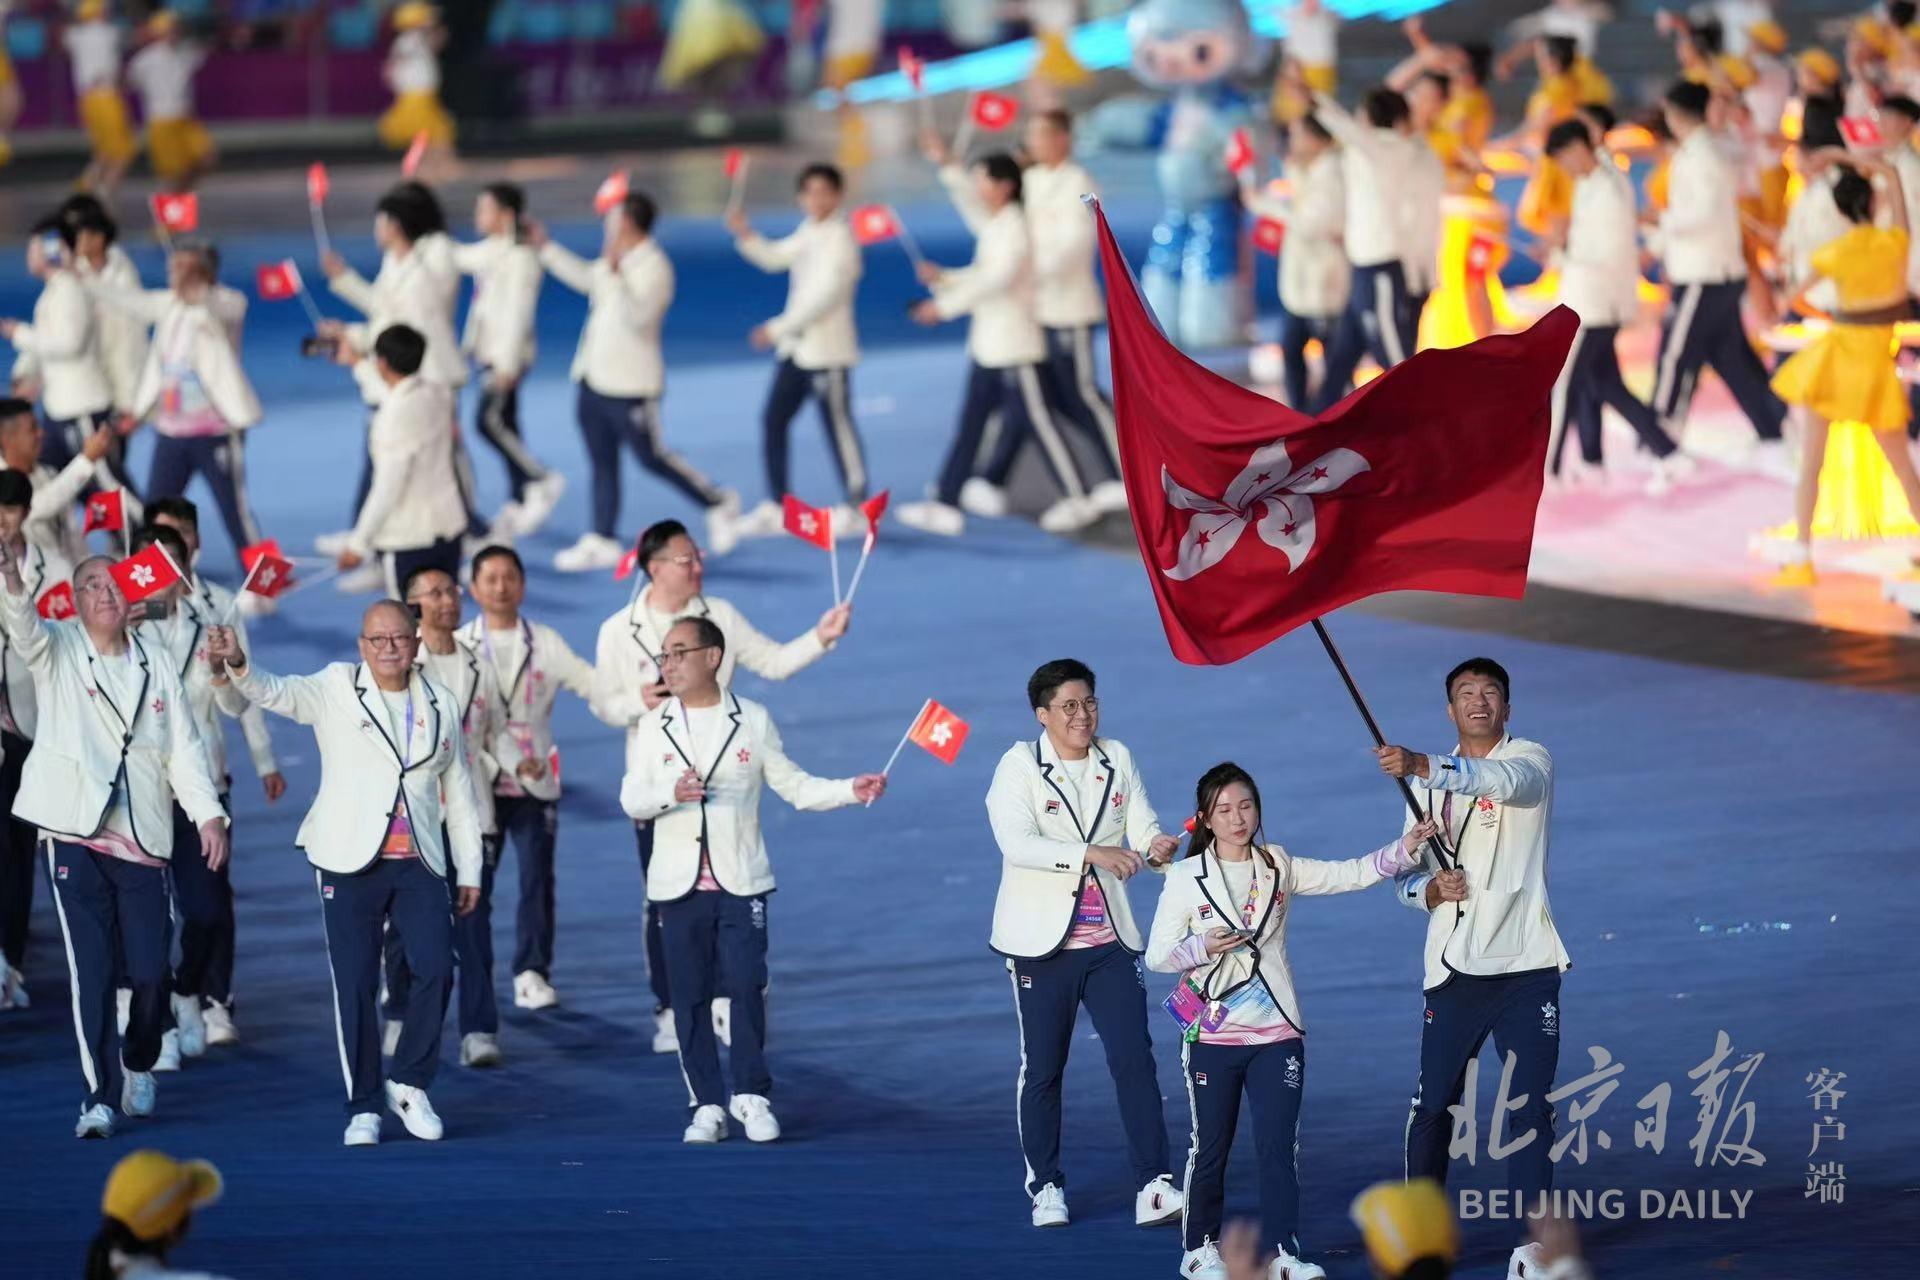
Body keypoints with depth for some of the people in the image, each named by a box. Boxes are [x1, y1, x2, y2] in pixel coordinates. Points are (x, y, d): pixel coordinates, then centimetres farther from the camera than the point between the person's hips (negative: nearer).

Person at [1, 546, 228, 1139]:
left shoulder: (156, 667, 14)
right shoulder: (57, 653, 6)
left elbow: (184, 749, 13)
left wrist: (209, 814, 1)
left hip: (144, 842, 2)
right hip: (76, 837, -2)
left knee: (151, 973, -2)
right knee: (92, 971, -8)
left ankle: (138, 1065, 26)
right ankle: (99, 1096, -2)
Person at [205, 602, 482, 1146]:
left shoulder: (441, 705, 11)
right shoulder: (336, 690, 2)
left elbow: (458, 793, 16)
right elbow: (276, 692, -14)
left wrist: (469, 870, 16)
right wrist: (235, 666, -36)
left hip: (421, 862, 2)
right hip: (350, 861, -2)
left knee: (436, 970, -11)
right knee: (355, 985, -1)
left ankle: (409, 1084, 9)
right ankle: (363, 1106, 9)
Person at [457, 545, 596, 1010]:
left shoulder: (544, 643, 8)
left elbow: (592, 683, -1)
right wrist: (510, 759, -18)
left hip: (536, 780, 1)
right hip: (479, 779, -1)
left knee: (537, 877, -4)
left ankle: (532, 972, 3)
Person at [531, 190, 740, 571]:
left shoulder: (653, 267, -19)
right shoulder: (613, 262, 9)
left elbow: (640, 316, -30)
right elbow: (584, 277, 29)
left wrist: (619, 276, -38)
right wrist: (545, 247, 31)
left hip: (630, 384, -9)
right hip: (594, 379, 9)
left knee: (651, 457, 1)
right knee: (601, 463, 10)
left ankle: (718, 504, 19)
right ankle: (601, 542, 15)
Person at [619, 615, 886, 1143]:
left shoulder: (752, 721, 5)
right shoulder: (653, 726, 7)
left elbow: (795, 785, 6)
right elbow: (631, 799, 0)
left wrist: (851, 791, -8)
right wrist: (672, 793, -20)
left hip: (740, 881, -1)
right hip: (680, 883, 1)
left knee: (747, 987, -10)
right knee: (690, 996, 1)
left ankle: (751, 1096, 3)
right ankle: (707, 1105, 8)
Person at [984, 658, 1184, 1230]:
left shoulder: (1117, 759, 7)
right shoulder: (1020, 765, -7)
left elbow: (1142, 824, 0)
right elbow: (1016, 841, -21)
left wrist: (1155, 846, -25)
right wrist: (1092, 854, -33)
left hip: (1110, 940, 3)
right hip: (1044, 942, -3)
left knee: (1135, 1059, -6)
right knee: (1042, 1069, 5)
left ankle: (1154, 1187, -9)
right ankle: (1045, 1187, 19)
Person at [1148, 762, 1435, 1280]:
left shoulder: (1279, 868, 5)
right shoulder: (1186, 879, -3)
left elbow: (1350, 874, 2)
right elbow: (1157, 955, -3)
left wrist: (1404, 849, -10)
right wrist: (1203, 948, -20)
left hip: (1278, 1033, 2)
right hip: (1213, 1036, -2)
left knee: (1280, 1144, -3)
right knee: (1210, 1145, 6)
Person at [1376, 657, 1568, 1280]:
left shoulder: (1530, 760, -1)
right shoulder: (1427, 782, 13)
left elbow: (1501, 779, -26)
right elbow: (1405, 873, 14)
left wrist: (1421, 765, -43)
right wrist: (1431, 888, -11)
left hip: (1525, 966, -3)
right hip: (1453, 967, 3)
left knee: (1531, 1106, -7)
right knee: (1433, 1104, 5)